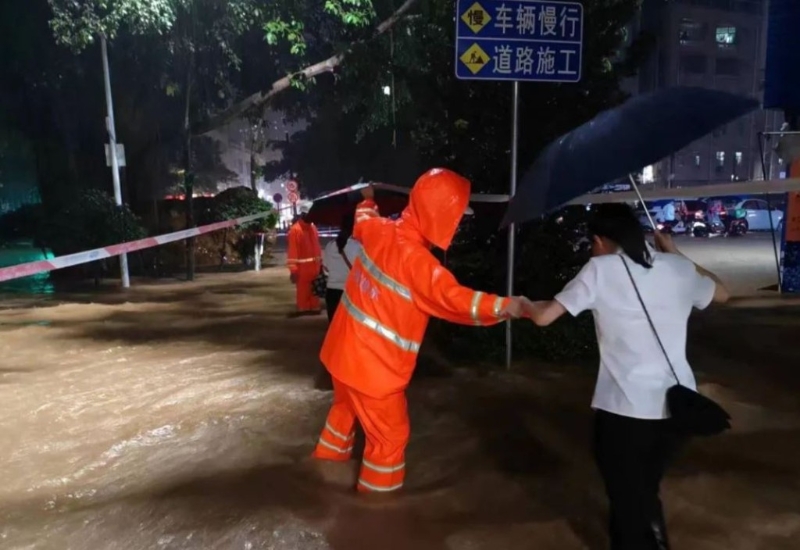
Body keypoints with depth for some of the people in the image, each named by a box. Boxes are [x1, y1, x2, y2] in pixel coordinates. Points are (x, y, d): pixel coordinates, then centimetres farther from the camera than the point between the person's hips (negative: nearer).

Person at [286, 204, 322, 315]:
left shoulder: (313, 227, 11)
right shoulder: (295, 229, -13)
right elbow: (292, 250, -16)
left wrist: (320, 262, 13)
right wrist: (293, 269, -20)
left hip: (314, 265, 7)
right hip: (302, 266, -7)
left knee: (315, 289, 14)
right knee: (303, 289, 3)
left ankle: (315, 307, 24)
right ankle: (303, 308, 13)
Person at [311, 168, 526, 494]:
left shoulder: (380, 230, -4)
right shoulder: (415, 260, -28)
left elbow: (362, 221, 20)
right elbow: (453, 298, -38)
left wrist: (368, 201, 41)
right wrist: (503, 306, -46)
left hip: (346, 348, 9)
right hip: (373, 364, -9)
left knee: (347, 405, 34)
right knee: (390, 433, 11)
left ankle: (330, 453, 58)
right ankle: (378, 491, 29)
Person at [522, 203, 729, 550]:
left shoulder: (601, 269, -5)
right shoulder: (676, 268, 7)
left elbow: (544, 317, -7)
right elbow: (721, 293, 27)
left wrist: (525, 305, 15)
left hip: (624, 409, -5)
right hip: (678, 404, 5)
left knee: (627, 500, 14)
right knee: (644, 491, 27)